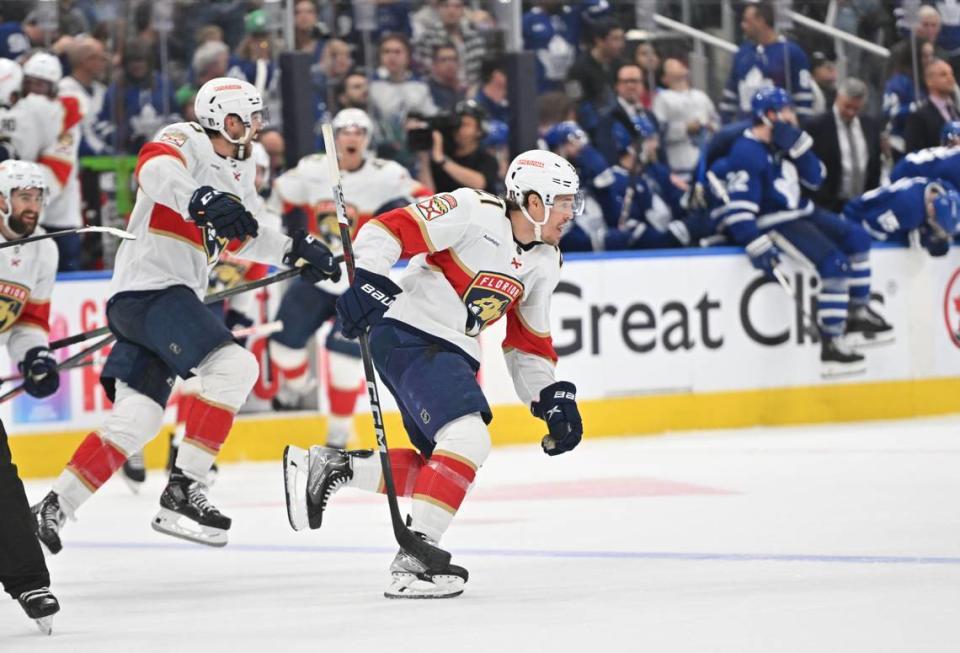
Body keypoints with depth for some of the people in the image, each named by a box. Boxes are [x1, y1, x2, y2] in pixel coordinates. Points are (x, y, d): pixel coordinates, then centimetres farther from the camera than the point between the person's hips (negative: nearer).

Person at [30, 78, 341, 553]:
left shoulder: (239, 172, 20)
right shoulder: (184, 142, -8)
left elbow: (243, 238, 31)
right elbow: (155, 170, -32)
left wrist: (295, 250, 16)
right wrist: (200, 200, -50)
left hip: (169, 299, 10)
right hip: (148, 288, -10)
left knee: (136, 420, 6)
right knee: (234, 366, -22)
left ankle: (53, 508, 11)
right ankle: (182, 487, -22)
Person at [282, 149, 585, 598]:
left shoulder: (544, 263, 11)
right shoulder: (473, 212, -15)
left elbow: (529, 343, 20)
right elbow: (386, 230, -17)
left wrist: (552, 399, 12)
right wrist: (368, 283, -29)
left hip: (453, 354, 10)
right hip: (408, 336, -10)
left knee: (442, 468, 7)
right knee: (468, 440, -24)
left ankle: (327, 465, 18)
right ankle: (413, 560, -24)